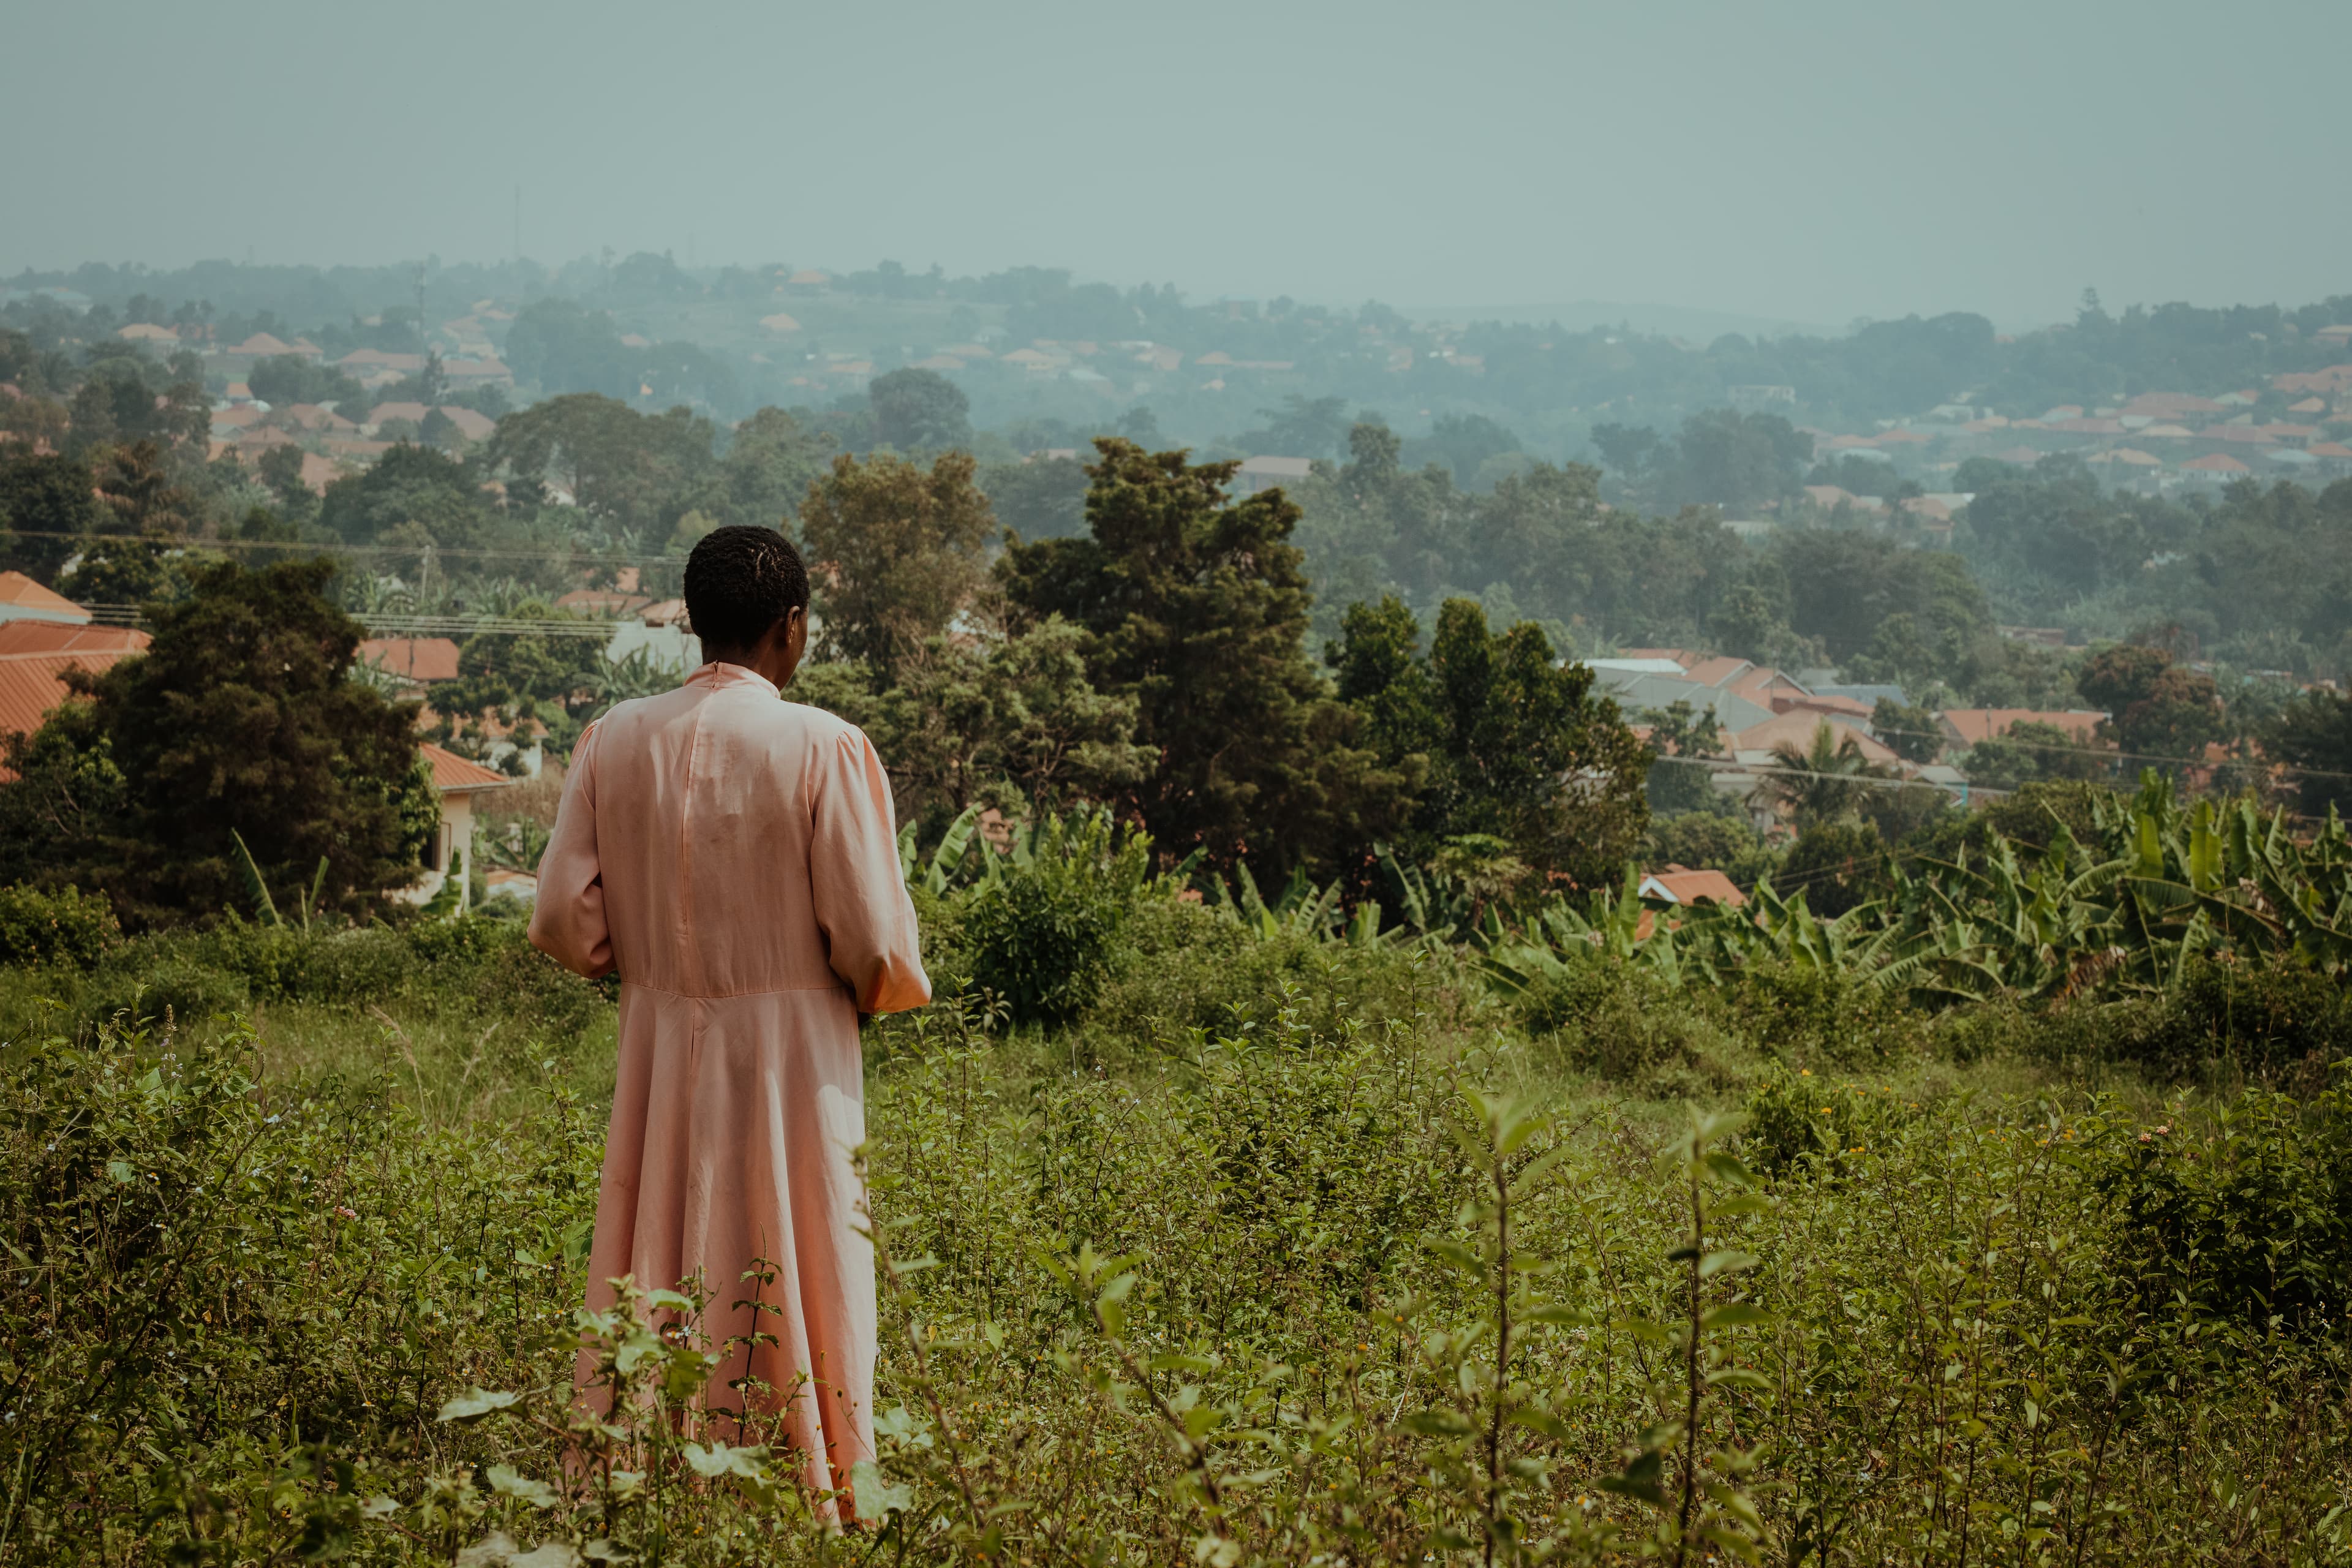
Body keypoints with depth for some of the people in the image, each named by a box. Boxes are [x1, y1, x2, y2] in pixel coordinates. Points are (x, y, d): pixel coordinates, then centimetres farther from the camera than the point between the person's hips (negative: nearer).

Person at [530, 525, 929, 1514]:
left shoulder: (615, 741, -1)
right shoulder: (824, 749, -12)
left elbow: (564, 920, 0)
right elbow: (872, 938, -12)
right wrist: (880, 992, 10)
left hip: (659, 1058, 4)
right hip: (791, 1059, -3)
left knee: (657, 1288, 11)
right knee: (794, 1292, 5)